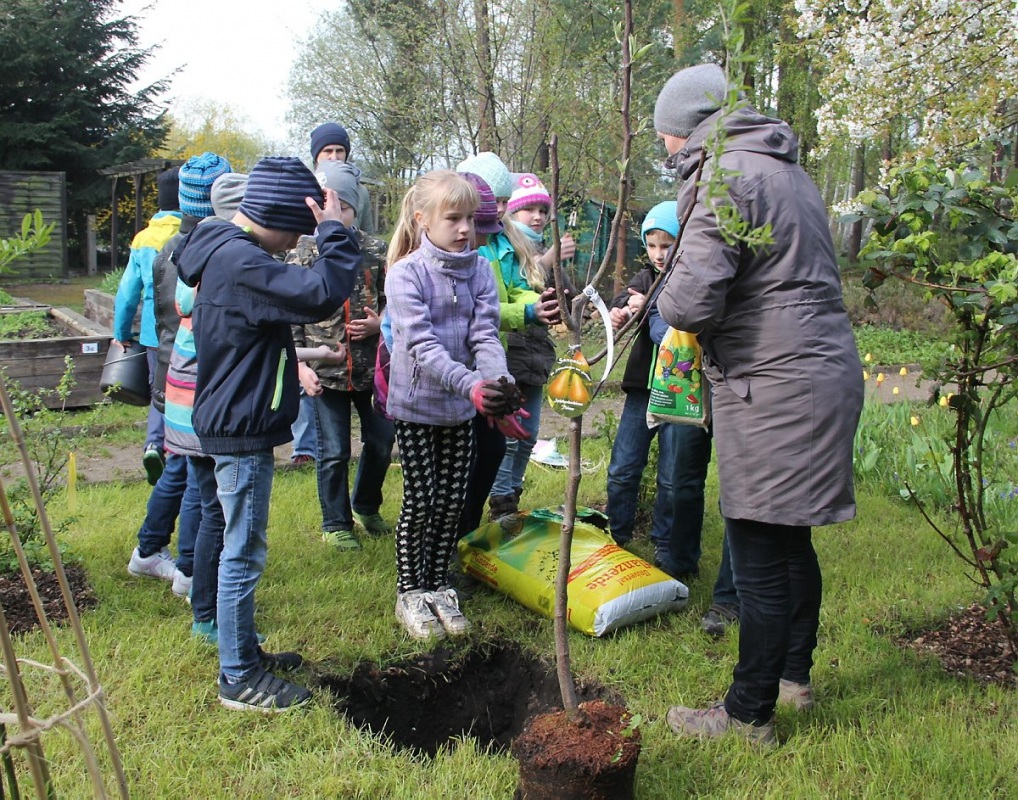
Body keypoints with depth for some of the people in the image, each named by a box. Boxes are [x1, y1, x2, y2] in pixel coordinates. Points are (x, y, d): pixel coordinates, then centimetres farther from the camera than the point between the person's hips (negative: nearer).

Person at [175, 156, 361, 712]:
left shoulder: (226, 254, 12)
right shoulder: (240, 262, -22)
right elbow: (322, 293, -33)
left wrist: (293, 363, 14)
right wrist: (334, 234, -21)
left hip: (237, 422, 11)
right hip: (241, 431, -11)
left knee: (243, 547, 19)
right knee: (244, 552, 0)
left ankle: (244, 651, 33)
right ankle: (238, 680, 13)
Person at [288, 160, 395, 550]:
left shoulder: (376, 251, 2)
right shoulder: (301, 254, -2)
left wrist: (379, 323, -11)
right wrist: (299, 364, -9)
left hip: (373, 368, 2)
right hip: (325, 371, -2)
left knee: (381, 441, 12)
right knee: (334, 452, 5)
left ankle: (366, 507, 37)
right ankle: (336, 524, 25)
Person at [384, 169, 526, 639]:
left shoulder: (479, 271, -1)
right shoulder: (405, 274, -15)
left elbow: (486, 335, -10)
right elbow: (422, 345, -25)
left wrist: (499, 386, -29)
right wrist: (472, 386, -39)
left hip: (461, 406, 4)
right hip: (416, 405, -4)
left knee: (453, 500, 10)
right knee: (420, 501, 2)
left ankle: (437, 586, 28)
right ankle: (410, 593, 21)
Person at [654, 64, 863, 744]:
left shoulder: (727, 176, -13)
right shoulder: (787, 171, 18)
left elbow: (692, 300, -22)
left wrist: (665, 302, 1)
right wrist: (706, 316, 12)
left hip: (776, 389, -10)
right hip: (824, 370, 10)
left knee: (759, 559, 0)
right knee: (790, 541, 20)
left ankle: (749, 714, 12)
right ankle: (795, 674, 36)